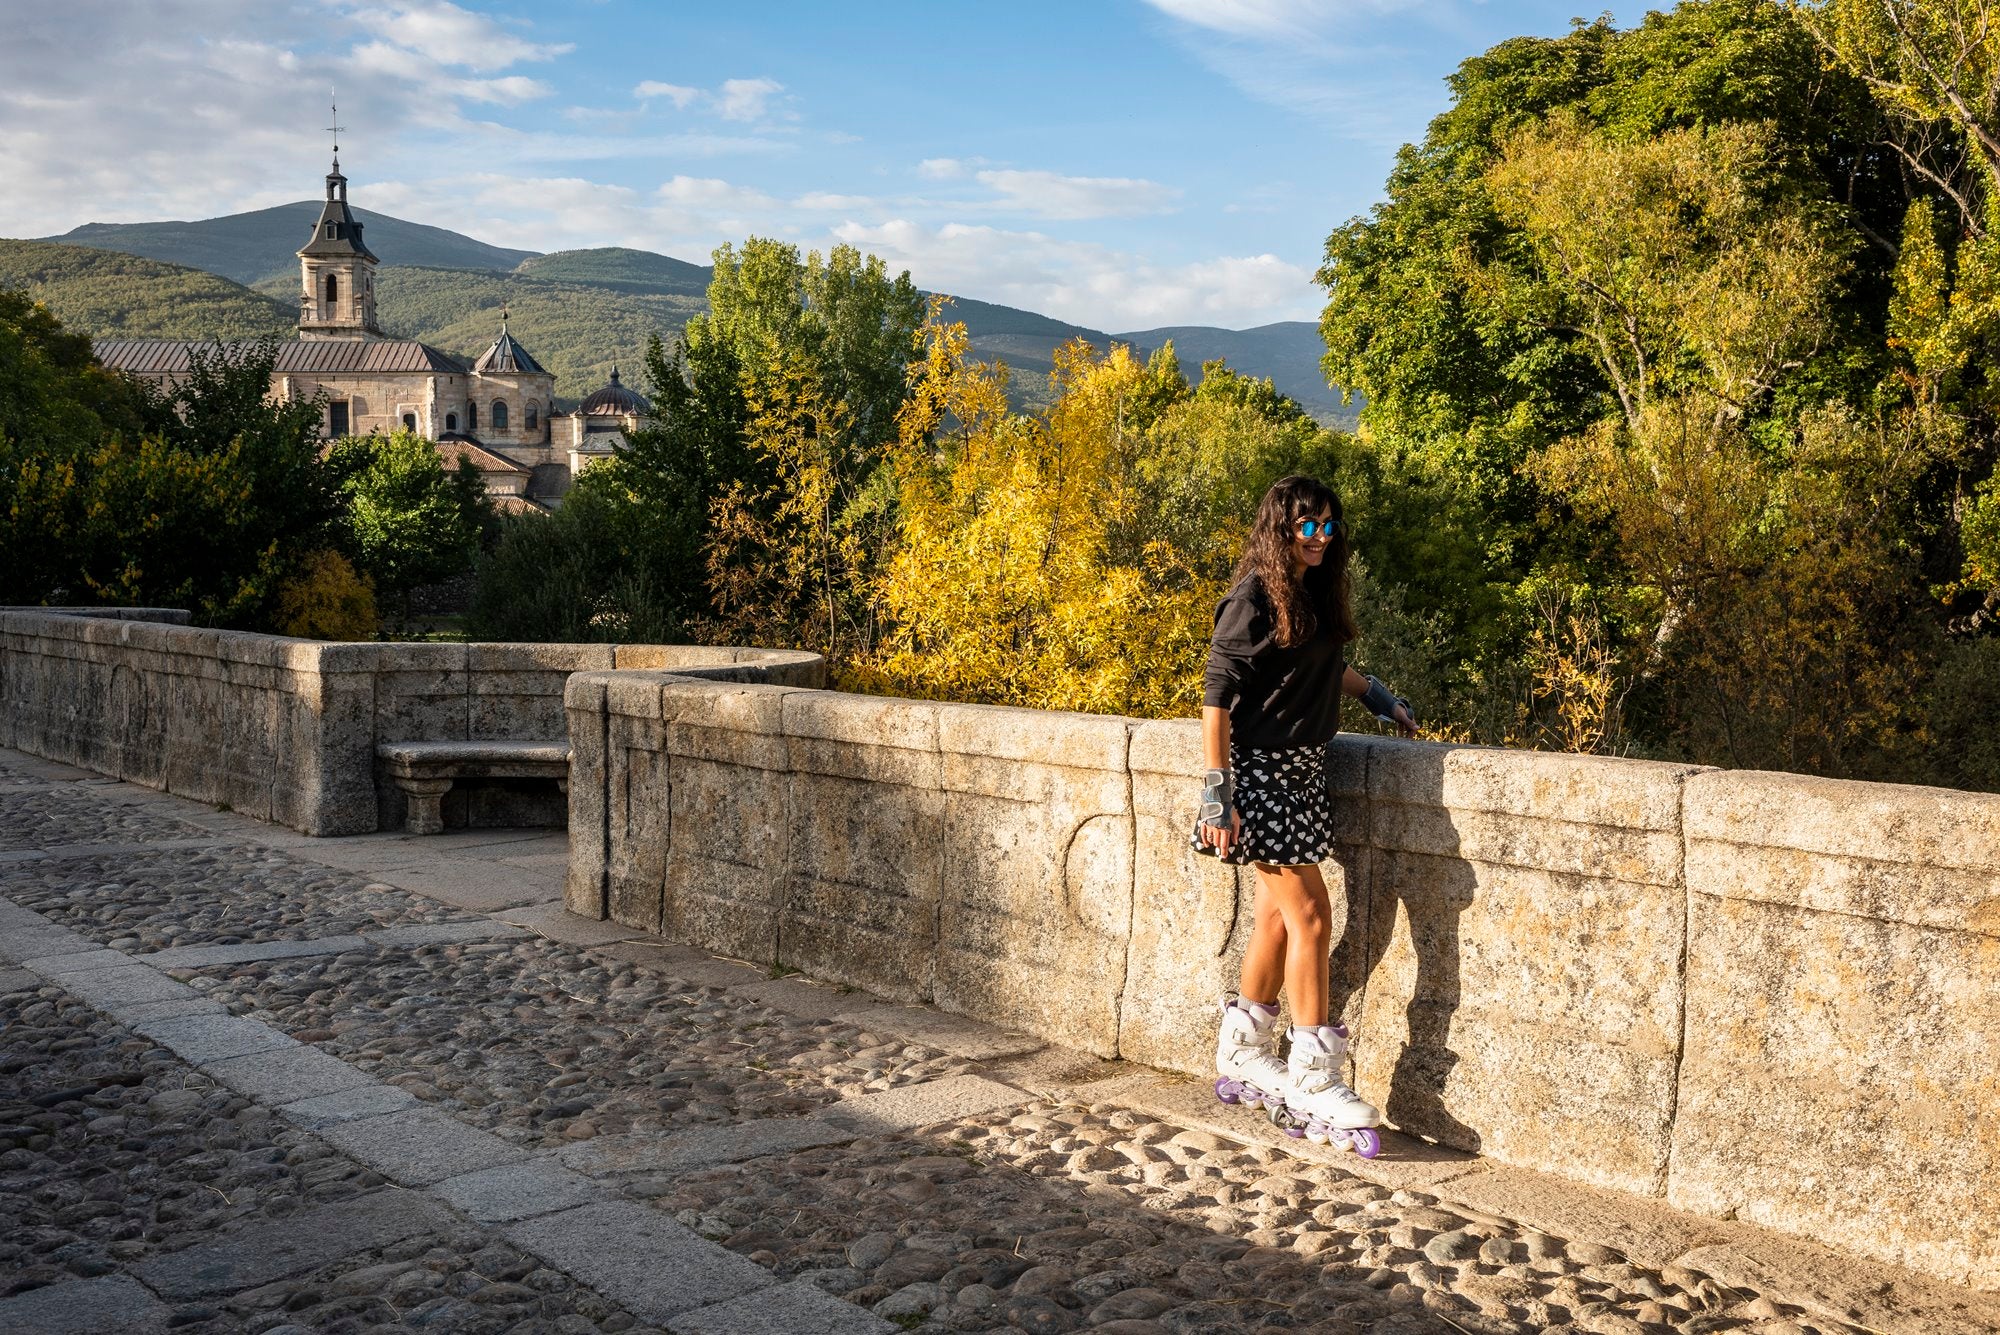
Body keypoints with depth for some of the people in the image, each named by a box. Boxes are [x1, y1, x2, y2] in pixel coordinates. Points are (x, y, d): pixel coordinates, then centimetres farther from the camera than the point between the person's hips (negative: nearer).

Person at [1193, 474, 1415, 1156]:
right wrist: (1216, 790, -20)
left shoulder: (1314, 595, 10)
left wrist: (1376, 694, 36)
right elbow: (1217, 693, -16)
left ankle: (1242, 1059, 23)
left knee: (1277, 917, 11)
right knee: (1310, 916, -7)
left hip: (1303, 772, 8)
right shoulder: (1254, 598, -14)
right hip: (1261, 773, -8)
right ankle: (1314, 1081, 0)